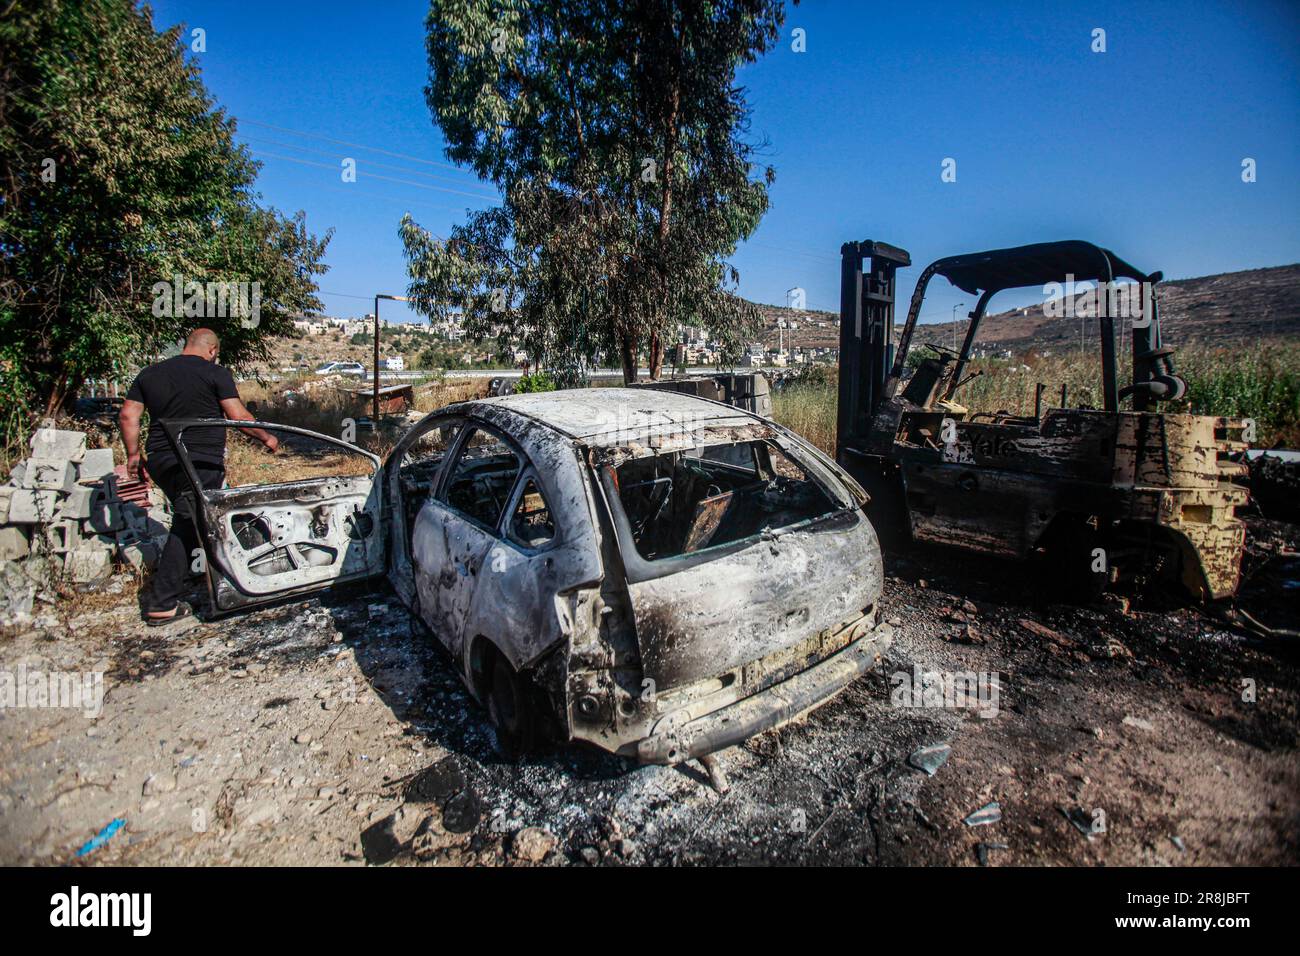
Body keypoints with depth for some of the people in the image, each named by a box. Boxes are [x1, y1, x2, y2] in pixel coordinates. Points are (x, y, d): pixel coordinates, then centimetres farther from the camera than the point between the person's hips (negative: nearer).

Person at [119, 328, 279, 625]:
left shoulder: (150, 373, 14)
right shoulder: (215, 373, -4)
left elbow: (127, 416, 12)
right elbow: (239, 416, -9)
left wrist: (133, 454, 19)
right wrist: (266, 437, 4)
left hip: (159, 460, 6)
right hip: (201, 462, -6)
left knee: (184, 522, 23)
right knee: (188, 526, 0)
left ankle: (160, 586, 28)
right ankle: (161, 604, 1)